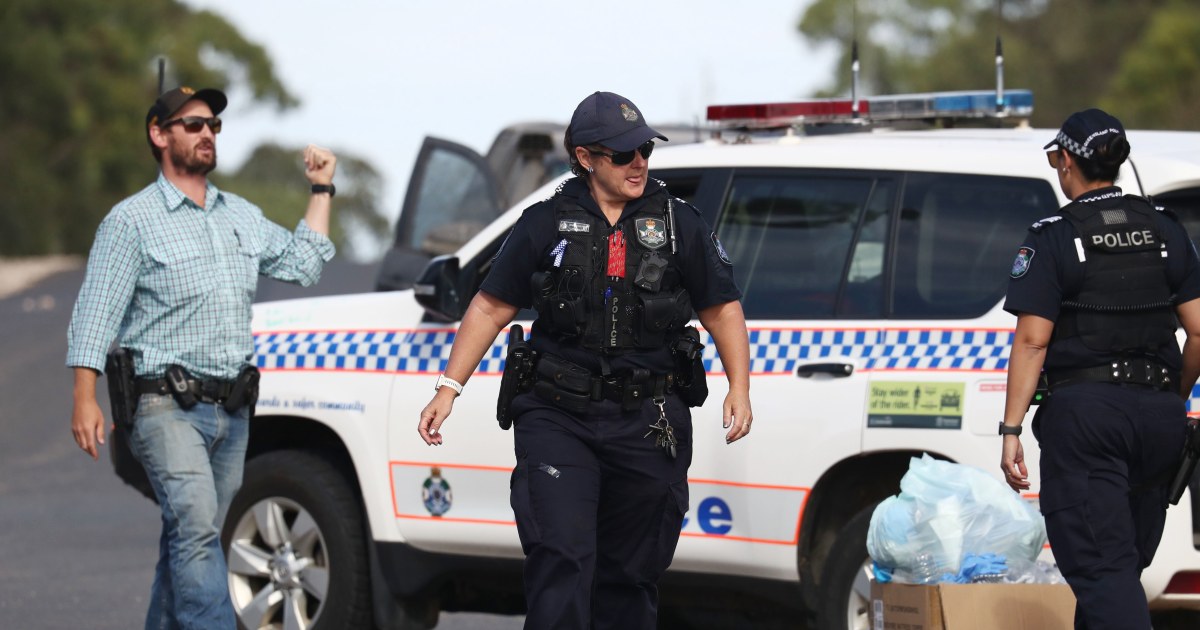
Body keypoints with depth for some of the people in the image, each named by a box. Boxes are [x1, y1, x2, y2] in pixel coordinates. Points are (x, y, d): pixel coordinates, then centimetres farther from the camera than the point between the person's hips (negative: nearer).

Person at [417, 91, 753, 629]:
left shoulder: (679, 225, 7)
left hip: (647, 423, 2)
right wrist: (448, 388, -1)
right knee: (560, 562, -15)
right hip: (558, 418, -1)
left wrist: (739, 388, -1)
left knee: (629, 574, 8)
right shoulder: (546, 224, 4)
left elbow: (722, 308, 11)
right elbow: (491, 308, 7)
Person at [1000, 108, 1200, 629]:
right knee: (1124, 564, 16)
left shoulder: (1053, 239, -6)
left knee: (1102, 568, -10)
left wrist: (1011, 430, -10)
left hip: (1084, 411, -5)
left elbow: (1032, 341, -11)